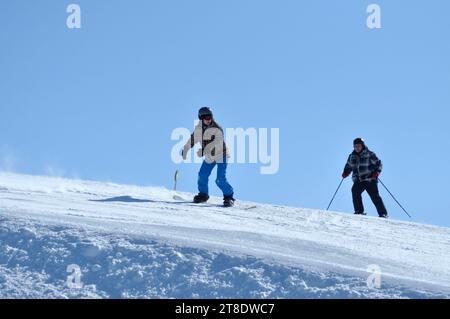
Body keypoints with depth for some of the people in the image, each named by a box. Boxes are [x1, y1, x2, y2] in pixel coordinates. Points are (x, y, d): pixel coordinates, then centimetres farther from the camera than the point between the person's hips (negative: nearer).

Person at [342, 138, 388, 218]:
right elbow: (349, 166, 28)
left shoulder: (369, 154, -1)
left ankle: (383, 213, 0)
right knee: (355, 191, -24)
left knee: (375, 196, -9)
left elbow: (378, 164, 1)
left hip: (370, 180, -3)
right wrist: (345, 173, 8)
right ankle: (359, 211, -19)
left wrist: (376, 172, -16)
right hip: (358, 181, 3)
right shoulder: (352, 156, 13)